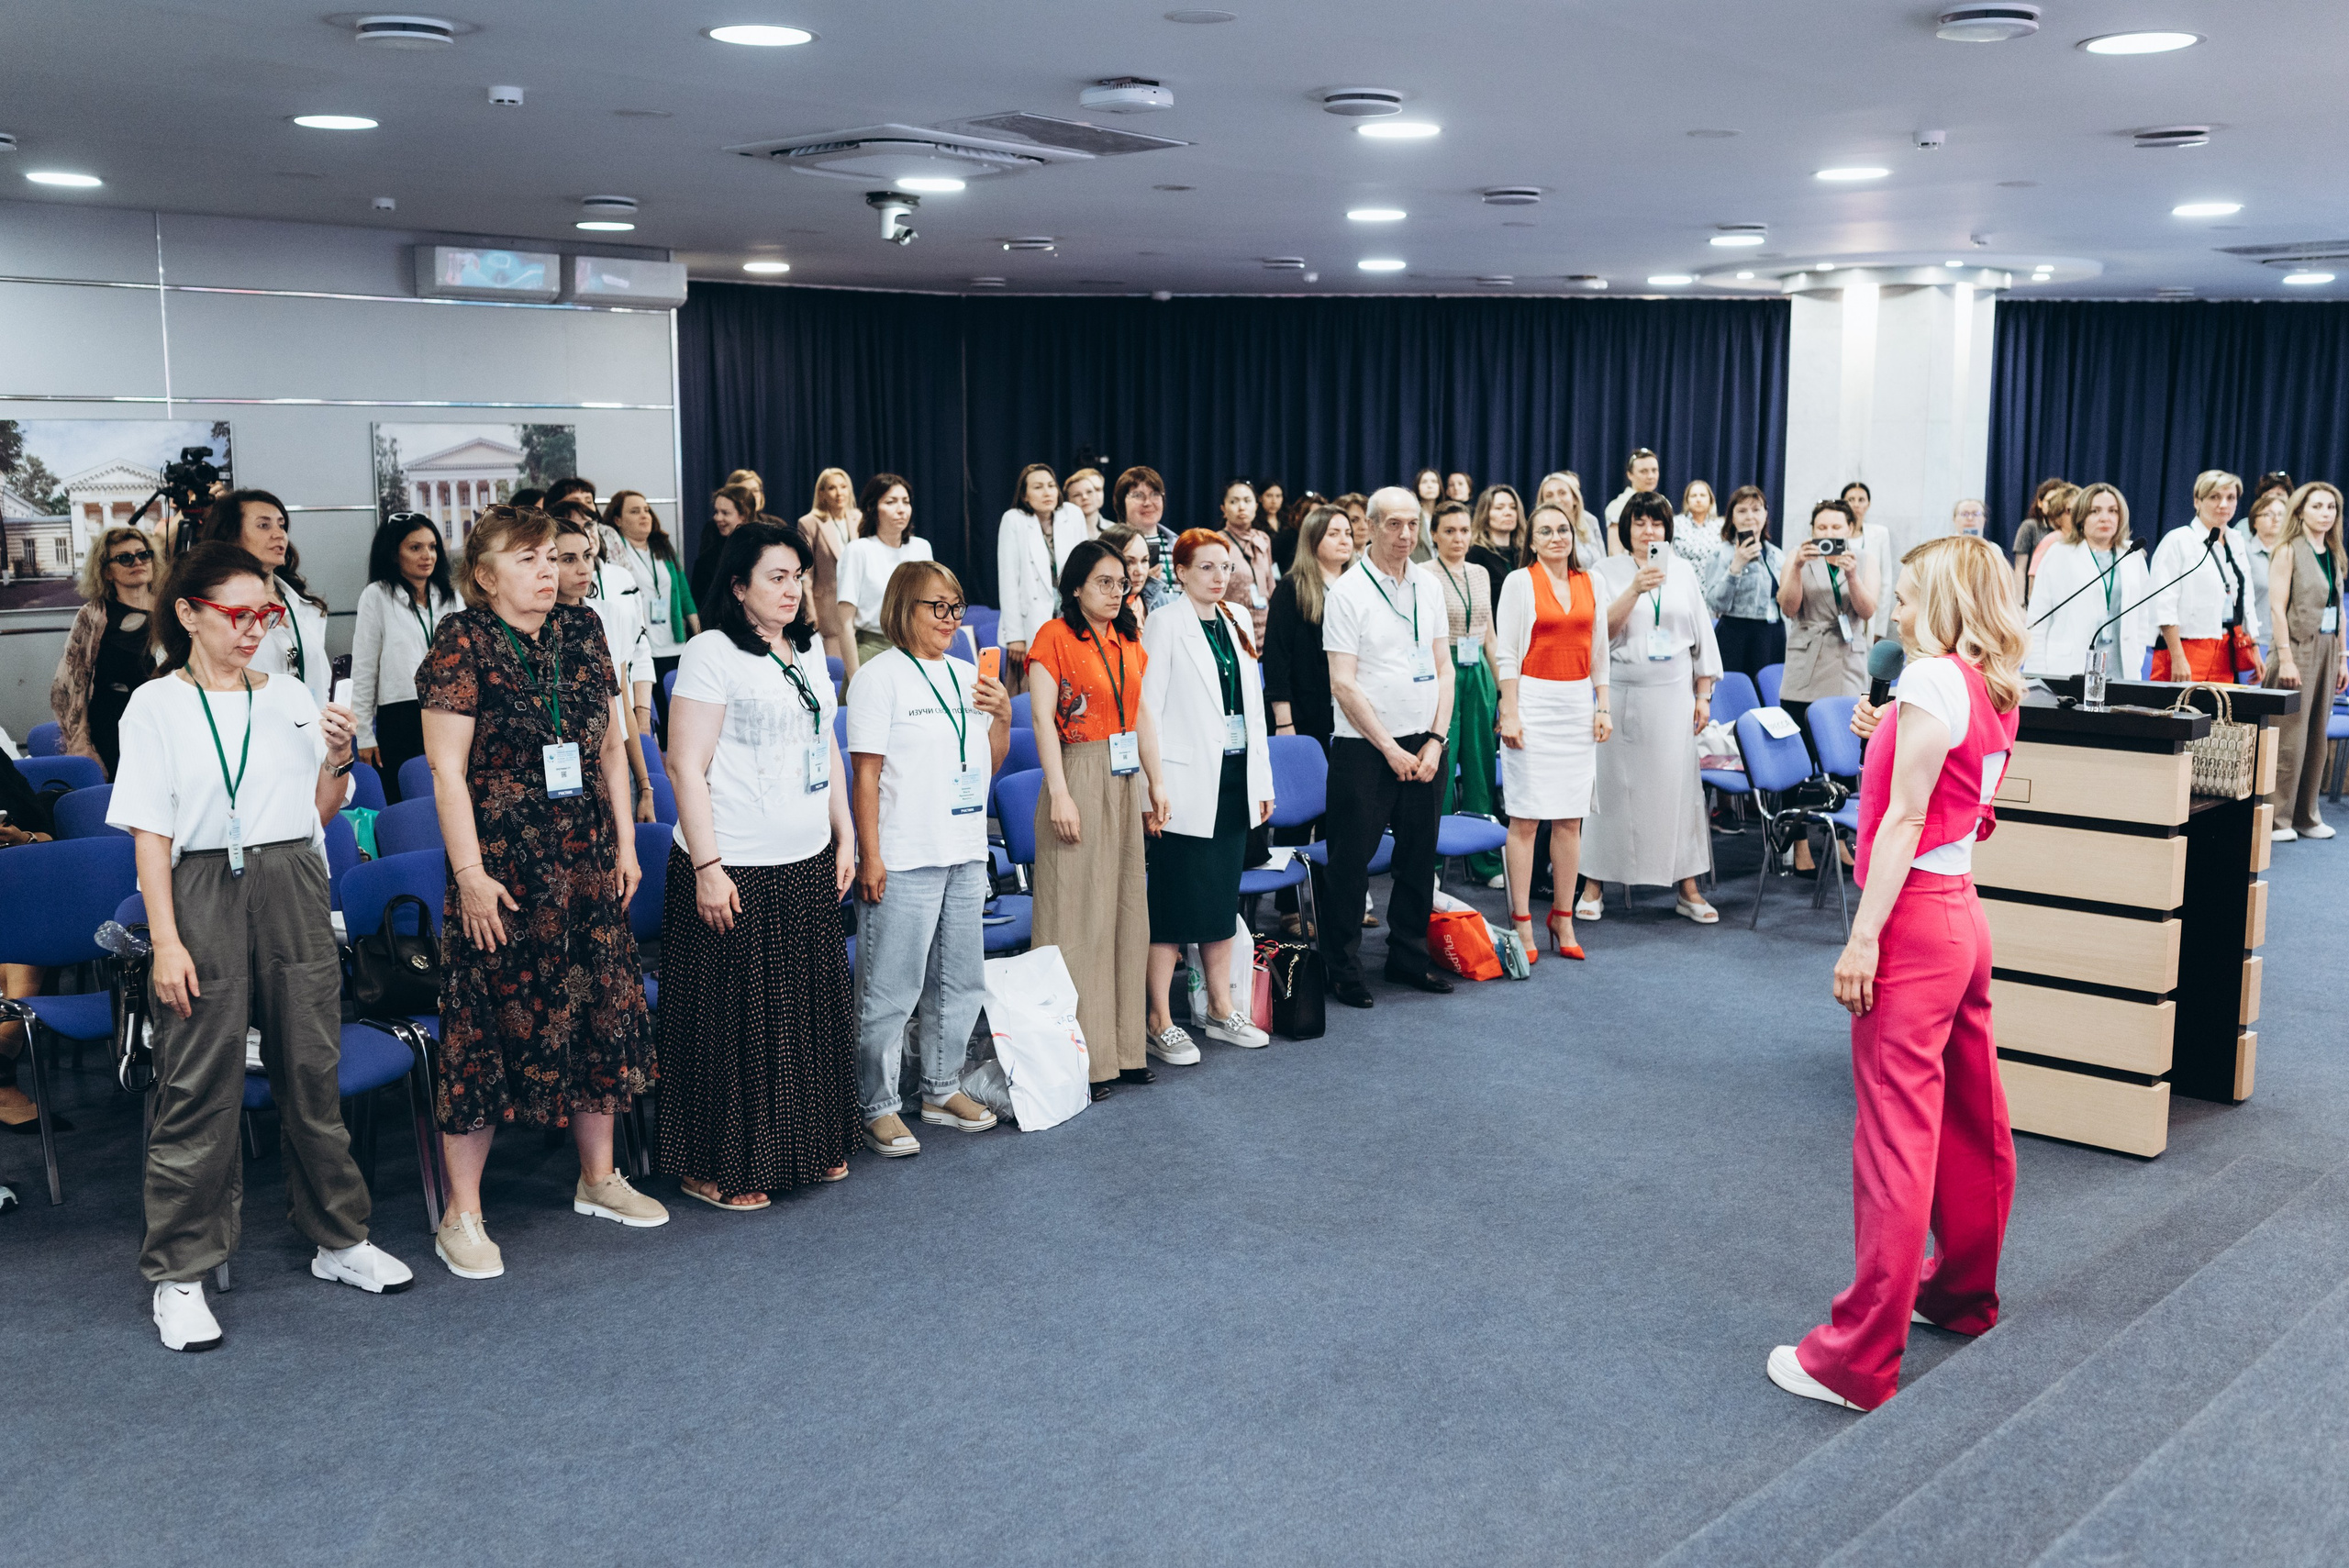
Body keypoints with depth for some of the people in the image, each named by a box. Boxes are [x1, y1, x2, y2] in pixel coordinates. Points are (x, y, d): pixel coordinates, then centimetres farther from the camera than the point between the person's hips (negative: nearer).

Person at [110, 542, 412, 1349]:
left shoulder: (289, 696, 9)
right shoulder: (157, 705, -1)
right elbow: (149, 830, -6)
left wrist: (336, 763, -5)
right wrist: (165, 939, -12)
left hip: (293, 889, 4)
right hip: (204, 894, -4)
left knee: (312, 1069, 10)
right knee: (198, 1086, -1)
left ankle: (339, 1240, 24)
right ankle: (180, 1274, 10)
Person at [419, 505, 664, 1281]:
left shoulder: (582, 630, 7)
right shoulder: (462, 643, -9)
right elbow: (446, 767, -13)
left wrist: (625, 845, 9)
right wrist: (471, 874, -16)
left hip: (587, 866, 6)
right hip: (503, 872, -6)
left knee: (601, 1011, 12)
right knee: (488, 1025, -1)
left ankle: (598, 1178, 29)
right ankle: (461, 1216, 9)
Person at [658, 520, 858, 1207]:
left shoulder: (810, 650, 12)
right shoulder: (711, 654, -10)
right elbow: (686, 766, -13)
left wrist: (845, 836, 16)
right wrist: (706, 866, -17)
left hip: (809, 865, 7)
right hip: (736, 869, -7)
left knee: (809, 1009, 14)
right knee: (733, 1019, 1)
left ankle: (809, 1144, 28)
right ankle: (715, 1166, 13)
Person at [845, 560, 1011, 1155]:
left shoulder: (968, 677, 13)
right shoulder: (880, 676, -7)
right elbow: (866, 775, -10)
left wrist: (1002, 717, 1)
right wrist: (869, 856, -15)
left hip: (964, 856, 7)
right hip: (903, 859, -7)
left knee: (960, 982, 15)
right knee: (891, 990, -2)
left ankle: (942, 1090, 29)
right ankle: (879, 1108, 10)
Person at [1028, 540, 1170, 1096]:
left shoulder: (1128, 641, 14)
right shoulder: (1054, 637, -7)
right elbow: (1043, 719, -12)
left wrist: (1156, 783, 10)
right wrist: (1059, 794, -18)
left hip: (1126, 782, 7)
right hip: (1079, 777, -7)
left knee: (1126, 908, 9)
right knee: (1078, 912, -4)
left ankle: (1123, 1045, 18)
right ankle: (1079, 1056, 2)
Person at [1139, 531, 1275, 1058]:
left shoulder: (1235, 621, 12)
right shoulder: (1165, 624, -8)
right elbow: (1147, 709, -12)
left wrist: (1263, 778, 14)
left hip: (1235, 778, 7)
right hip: (1188, 782, -7)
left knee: (1224, 895, 14)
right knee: (1175, 900, -3)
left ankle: (1220, 1008, 24)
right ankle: (1160, 1021, 5)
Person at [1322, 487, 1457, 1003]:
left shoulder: (1429, 585, 9)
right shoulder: (1347, 591, -8)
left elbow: (1443, 667, 10)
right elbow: (1343, 683, -11)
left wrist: (1435, 740, -2)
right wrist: (1390, 748, -11)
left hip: (1423, 745, 5)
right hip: (1365, 748, -5)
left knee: (1419, 858, 12)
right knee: (1351, 860, 0)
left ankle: (1409, 956, 26)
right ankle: (1342, 967, 12)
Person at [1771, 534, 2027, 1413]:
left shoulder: (1934, 681, -14)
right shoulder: (1994, 690, 12)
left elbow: (1904, 819, -19)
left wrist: (1864, 935, -19)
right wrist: (1887, 741, 17)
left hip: (1915, 920, -10)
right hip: (1962, 913, 10)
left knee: (1896, 1135, -8)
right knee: (1971, 1121, 19)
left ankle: (1856, 1361, -3)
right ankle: (1962, 1292, 36)